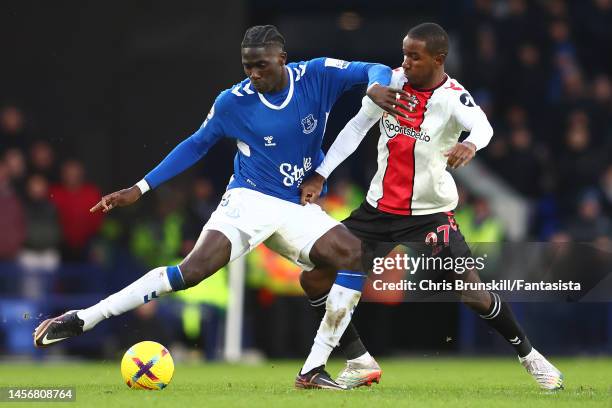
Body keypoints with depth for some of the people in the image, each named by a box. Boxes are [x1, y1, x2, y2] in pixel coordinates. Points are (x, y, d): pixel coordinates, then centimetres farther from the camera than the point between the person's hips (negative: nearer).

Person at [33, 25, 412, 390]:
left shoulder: (317, 76, -7)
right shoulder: (234, 101, -7)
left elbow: (373, 70, -6)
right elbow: (197, 144, 7)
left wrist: (376, 85, -32)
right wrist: (139, 189, 5)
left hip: (299, 209, 3)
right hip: (249, 199, -3)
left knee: (355, 254, -22)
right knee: (195, 268, -26)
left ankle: (313, 370, -17)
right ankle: (81, 319, -24)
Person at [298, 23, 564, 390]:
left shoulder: (453, 97, -17)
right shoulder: (392, 81, -3)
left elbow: (482, 126, -38)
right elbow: (356, 128, 6)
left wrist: (471, 144, -62)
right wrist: (320, 176, 1)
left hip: (429, 215, -5)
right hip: (378, 209, 5)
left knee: (475, 294, -10)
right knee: (315, 278, -4)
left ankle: (528, 354, 17)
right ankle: (360, 361, 12)